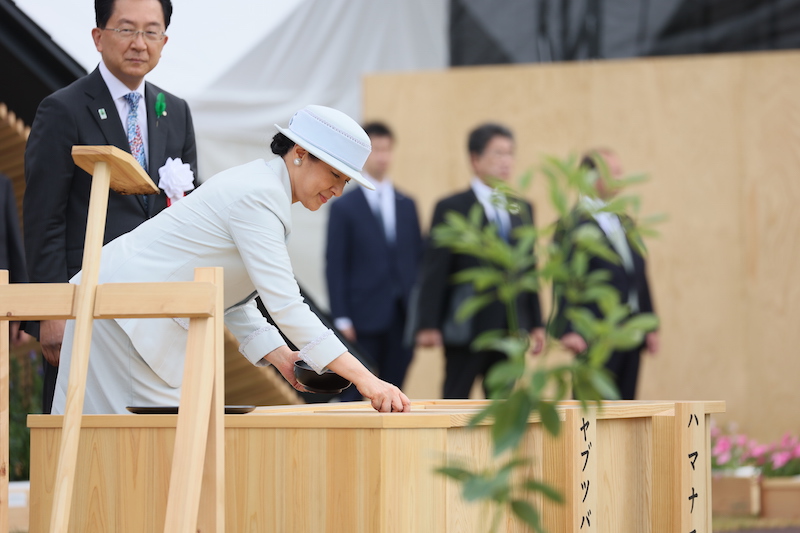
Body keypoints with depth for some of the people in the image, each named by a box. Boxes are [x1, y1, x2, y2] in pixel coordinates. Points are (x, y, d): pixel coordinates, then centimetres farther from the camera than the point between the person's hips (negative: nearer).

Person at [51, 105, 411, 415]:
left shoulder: (260, 185, 13)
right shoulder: (258, 197, -20)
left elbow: (235, 302, 16)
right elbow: (284, 304, -27)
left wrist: (280, 357, 2)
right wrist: (365, 379, -30)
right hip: (126, 312, -11)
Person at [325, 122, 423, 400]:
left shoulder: (406, 205, 14)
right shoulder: (344, 207, 2)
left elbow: (418, 259, 15)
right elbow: (335, 266, -2)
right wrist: (341, 319, -9)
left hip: (402, 317, 4)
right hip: (364, 320, -4)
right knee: (355, 397, -3)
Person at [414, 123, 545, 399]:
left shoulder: (523, 209, 15)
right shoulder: (451, 209, -1)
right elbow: (434, 271, -5)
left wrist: (536, 323, 11)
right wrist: (428, 326, -12)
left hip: (510, 331, 5)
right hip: (466, 329, -5)